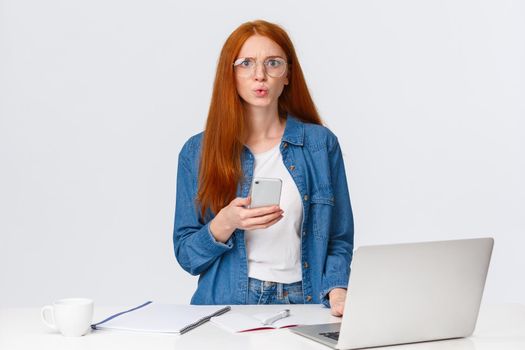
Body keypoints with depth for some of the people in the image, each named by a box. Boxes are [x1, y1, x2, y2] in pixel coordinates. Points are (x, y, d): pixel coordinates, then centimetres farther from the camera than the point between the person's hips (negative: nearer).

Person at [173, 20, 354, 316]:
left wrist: (337, 290, -11)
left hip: (302, 304, 1)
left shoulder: (320, 144, 6)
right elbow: (187, 256, 6)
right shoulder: (198, 151, 6)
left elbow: (339, 240, 9)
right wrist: (225, 225, -14)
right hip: (227, 304, -1)